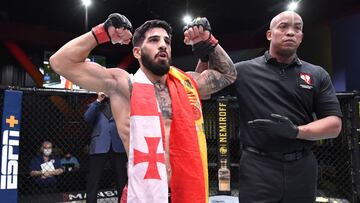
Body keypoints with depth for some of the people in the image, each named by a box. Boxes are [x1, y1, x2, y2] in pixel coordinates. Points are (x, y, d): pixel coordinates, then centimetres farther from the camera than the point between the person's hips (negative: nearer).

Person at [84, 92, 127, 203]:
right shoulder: (95, 105, 18)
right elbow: (87, 118, 0)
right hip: (99, 145, -1)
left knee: (122, 178, 6)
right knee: (93, 179, -3)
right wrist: (98, 101, -3)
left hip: (118, 145, 1)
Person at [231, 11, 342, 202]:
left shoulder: (318, 75, 7)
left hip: (302, 168, 3)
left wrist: (296, 131, -14)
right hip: (258, 167, -3)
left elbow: (334, 124, 3)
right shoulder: (243, 70, 2)